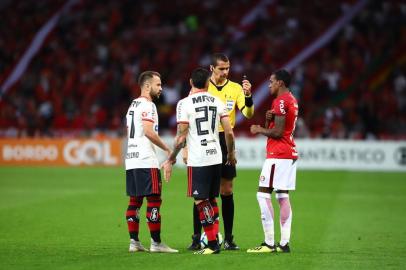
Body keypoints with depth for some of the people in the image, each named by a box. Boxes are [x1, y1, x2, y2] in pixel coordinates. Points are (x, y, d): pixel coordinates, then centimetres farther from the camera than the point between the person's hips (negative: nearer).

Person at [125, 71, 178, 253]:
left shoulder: (133, 105, 19)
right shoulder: (147, 105, -10)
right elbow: (149, 131, -21)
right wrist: (167, 149, -12)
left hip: (131, 160, 10)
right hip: (146, 161, -10)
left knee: (135, 201, 9)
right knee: (154, 201, -6)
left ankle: (134, 242, 9)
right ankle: (156, 243, -6)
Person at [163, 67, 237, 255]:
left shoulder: (184, 104, -7)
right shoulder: (217, 102, 6)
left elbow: (181, 137, -10)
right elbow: (229, 132, 5)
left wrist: (172, 158, 2)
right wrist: (231, 153, 21)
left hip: (198, 161, -5)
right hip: (216, 157, 5)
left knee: (201, 201, 0)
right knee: (212, 199, 17)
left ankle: (212, 244, -1)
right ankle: (215, 237, 17)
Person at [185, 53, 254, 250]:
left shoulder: (235, 88, 4)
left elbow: (248, 114, -6)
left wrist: (248, 95, -24)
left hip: (226, 142, 2)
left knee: (227, 191, 3)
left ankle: (228, 238, 8)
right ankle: (196, 237, 4)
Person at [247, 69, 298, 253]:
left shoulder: (281, 101, -13)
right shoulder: (291, 100, 18)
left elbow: (278, 132, -18)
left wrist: (259, 130, -3)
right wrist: (269, 119, 1)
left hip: (278, 154, -10)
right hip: (290, 153, 10)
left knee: (263, 194, -8)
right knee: (283, 196, 8)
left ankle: (269, 243, -11)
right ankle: (284, 243, 5)